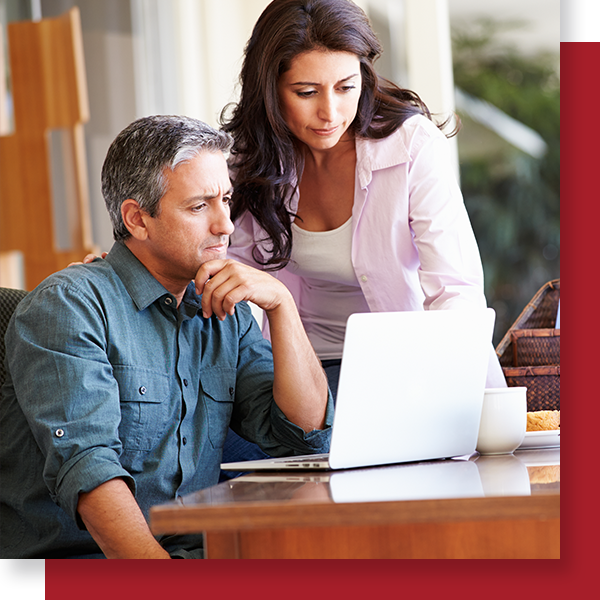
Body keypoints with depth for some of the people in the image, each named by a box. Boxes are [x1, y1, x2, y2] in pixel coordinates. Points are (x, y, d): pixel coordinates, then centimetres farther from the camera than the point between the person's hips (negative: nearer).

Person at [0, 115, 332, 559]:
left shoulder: (226, 313, 15)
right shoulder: (66, 305, -7)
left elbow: (309, 436, 9)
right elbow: (84, 462, -20)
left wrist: (281, 303, -1)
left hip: (195, 553, 6)